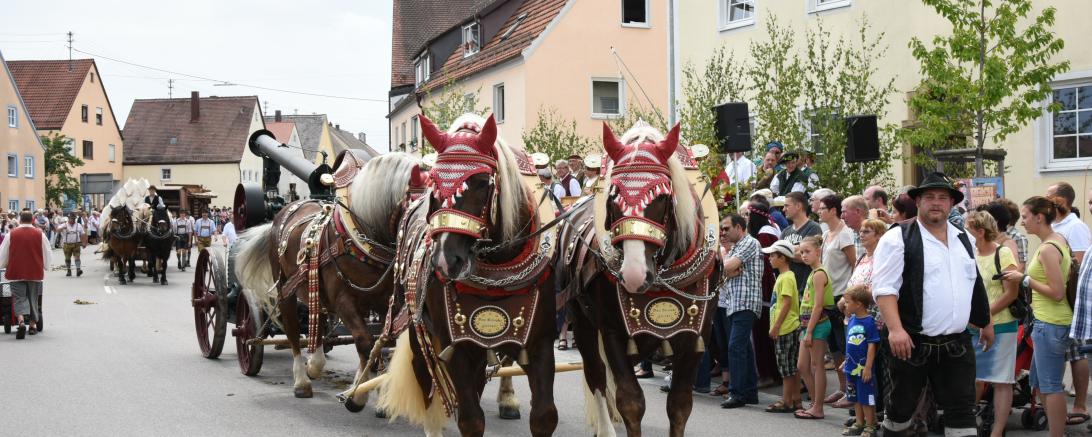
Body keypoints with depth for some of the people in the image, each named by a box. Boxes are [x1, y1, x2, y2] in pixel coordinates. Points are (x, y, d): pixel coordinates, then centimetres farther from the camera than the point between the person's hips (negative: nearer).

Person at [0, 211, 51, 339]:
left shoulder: (11, 234, -2)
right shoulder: (40, 234, -1)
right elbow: (47, 255, 6)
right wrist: (45, 267, 24)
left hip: (16, 273, -1)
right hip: (35, 273, 1)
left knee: (20, 298, 0)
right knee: (33, 298, 15)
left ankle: (21, 320, -24)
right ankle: (33, 324, 21)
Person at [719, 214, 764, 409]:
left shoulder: (750, 243, -5)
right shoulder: (734, 247, 24)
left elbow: (728, 267, -14)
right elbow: (723, 271, 13)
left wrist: (727, 268, 7)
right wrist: (731, 271, -8)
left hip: (745, 303, -10)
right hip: (731, 303, 10)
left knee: (736, 347, -14)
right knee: (743, 348, 11)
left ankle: (737, 393, -14)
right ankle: (750, 391, 15)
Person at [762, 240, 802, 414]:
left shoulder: (786, 278, -15)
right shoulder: (783, 276, 15)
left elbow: (787, 304, -20)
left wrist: (776, 326, -19)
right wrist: (775, 326, 19)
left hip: (786, 328, -10)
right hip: (788, 328, 10)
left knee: (787, 367, -4)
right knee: (792, 367, 12)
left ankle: (787, 401, 0)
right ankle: (795, 400, 16)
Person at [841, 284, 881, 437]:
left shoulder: (869, 322, -17)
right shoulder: (852, 320, 6)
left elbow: (872, 346, -18)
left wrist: (868, 367, -19)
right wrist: (846, 361, 19)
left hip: (863, 368, -8)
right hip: (852, 367, 8)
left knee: (867, 399, 1)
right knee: (856, 398, 17)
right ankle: (859, 424, 29)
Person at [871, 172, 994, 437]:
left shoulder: (963, 240, 14)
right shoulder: (899, 239, -7)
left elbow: (975, 285, 26)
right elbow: (884, 288, -15)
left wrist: (985, 323, 29)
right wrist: (895, 329, -25)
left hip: (956, 345, 5)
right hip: (911, 342, -5)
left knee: (962, 410, 1)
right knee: (900, 408, 8)